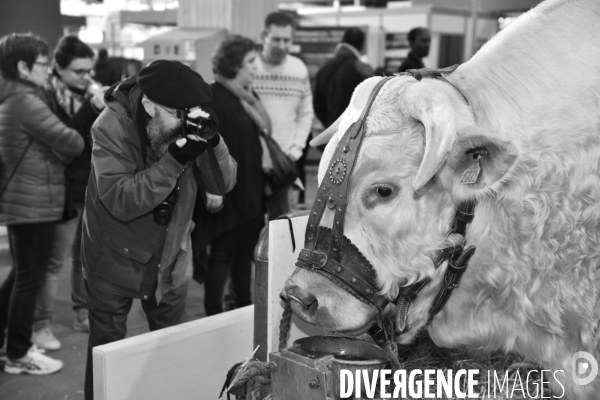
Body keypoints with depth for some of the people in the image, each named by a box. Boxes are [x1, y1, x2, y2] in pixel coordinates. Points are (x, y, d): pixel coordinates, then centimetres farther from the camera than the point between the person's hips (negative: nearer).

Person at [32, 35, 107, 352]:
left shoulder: (87, 95, 9)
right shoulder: (47, 98, -10)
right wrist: (91, 109, -28)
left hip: (93, 190, 6)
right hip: (66, 191, -6)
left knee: (86, 256, 14)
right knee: (54, 262, 1)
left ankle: (82, 314, 28)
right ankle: (40, 325, 12)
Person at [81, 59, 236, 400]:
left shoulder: (187, 122, -10)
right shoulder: (111, 126, -21)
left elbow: (225, 182, -11)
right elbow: (121, 201, -30)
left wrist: (213, 142, -29)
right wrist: (175, 159, -38)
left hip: (170, 257, 4)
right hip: (116, 259, -3)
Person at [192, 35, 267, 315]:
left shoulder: (246, 94, 13)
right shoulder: (212, 97, -13)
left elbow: (266, 127, 9)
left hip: (251, 188, 8)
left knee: (246, 250, 16)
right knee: (223, 253, 2)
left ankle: (244, 306, 30)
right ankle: (213, 313, 16)